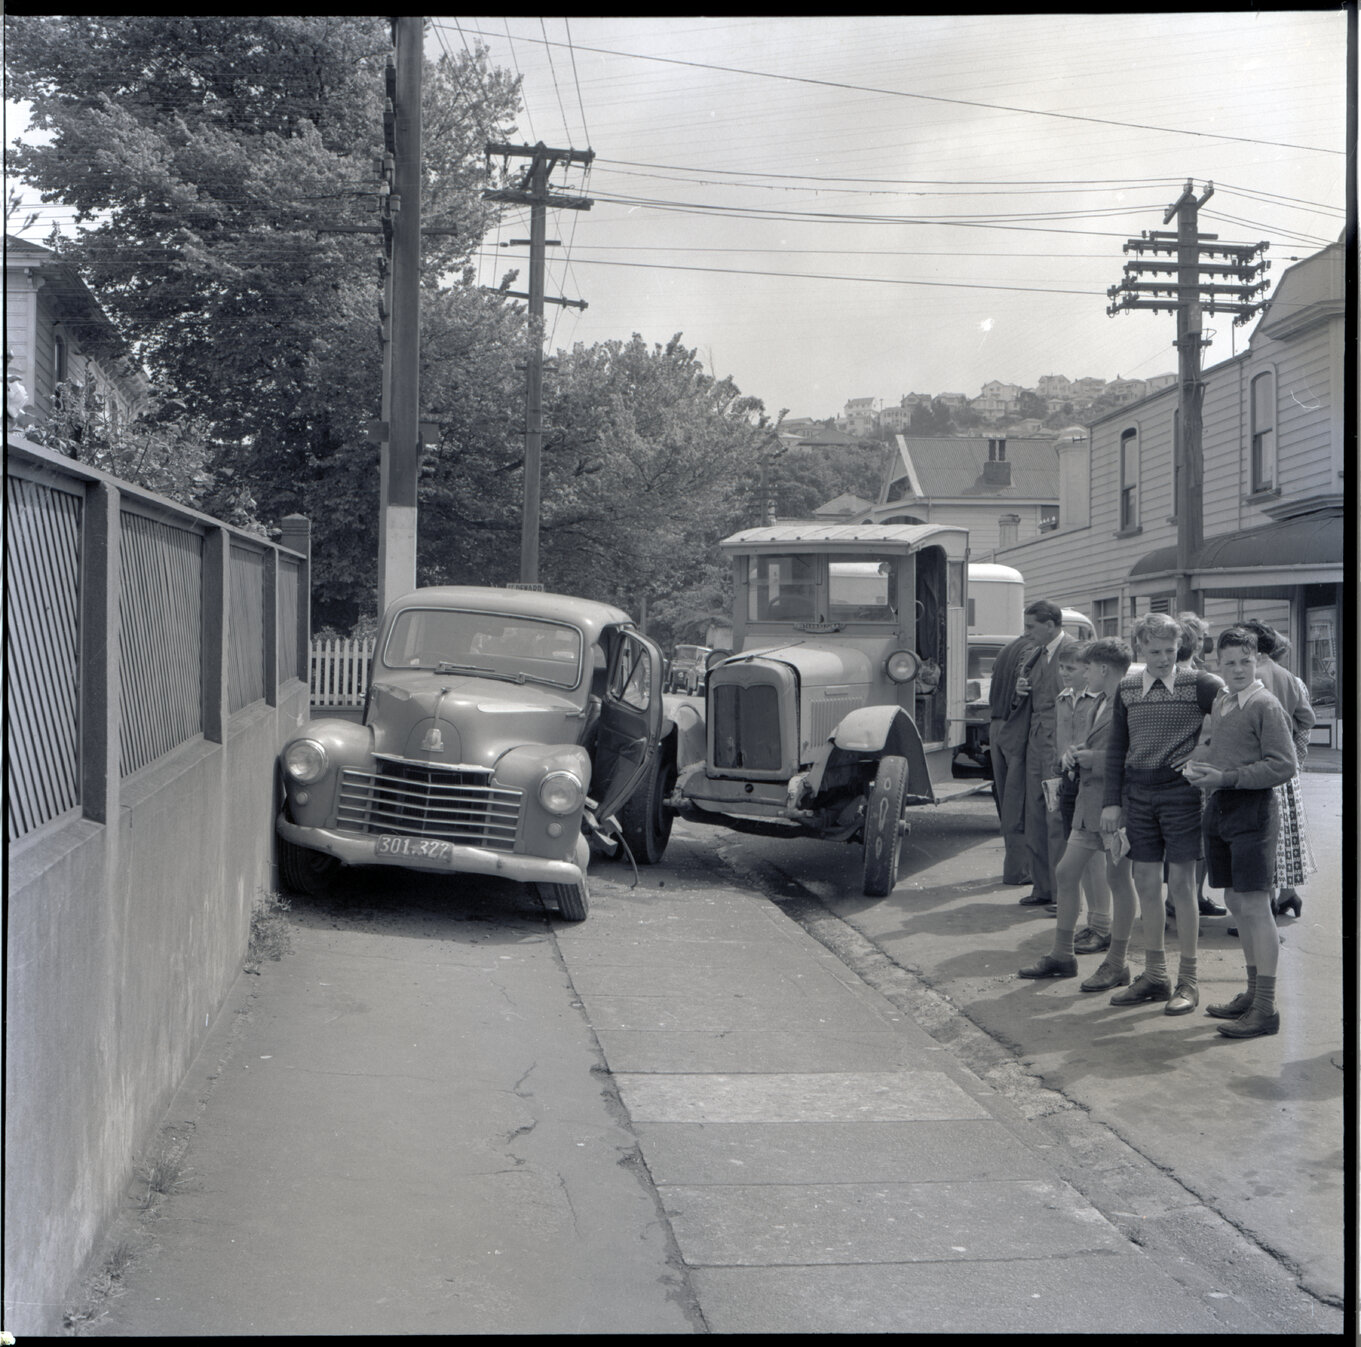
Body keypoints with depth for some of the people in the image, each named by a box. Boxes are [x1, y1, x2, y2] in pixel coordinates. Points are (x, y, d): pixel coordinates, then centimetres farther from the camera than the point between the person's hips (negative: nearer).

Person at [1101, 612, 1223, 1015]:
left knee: (1181, 884, -2)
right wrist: (1111, 801, 5)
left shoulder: (1198, 684, -6)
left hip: (1182, 793, -4)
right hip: (1138, 796, 4)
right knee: (1146, 883, 8)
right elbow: (1116, 748, 10)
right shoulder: (1127, 689, 7)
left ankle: (1188, 980, 7)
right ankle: (1154, 975, 18)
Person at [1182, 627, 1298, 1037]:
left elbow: (1284, 766, -15)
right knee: (1235, 902, 14)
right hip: (1217, 808, 8)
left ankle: (1266, 1008, -4)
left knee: (1254, 905, -8)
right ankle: (1253, 992, 27)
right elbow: (1204, 746, 23)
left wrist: (1227, 777, -18)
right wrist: (1195, 768, 0)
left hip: (1253, 809, -8)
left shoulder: (1265, 706, -10)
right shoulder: (1219, 702, 13)